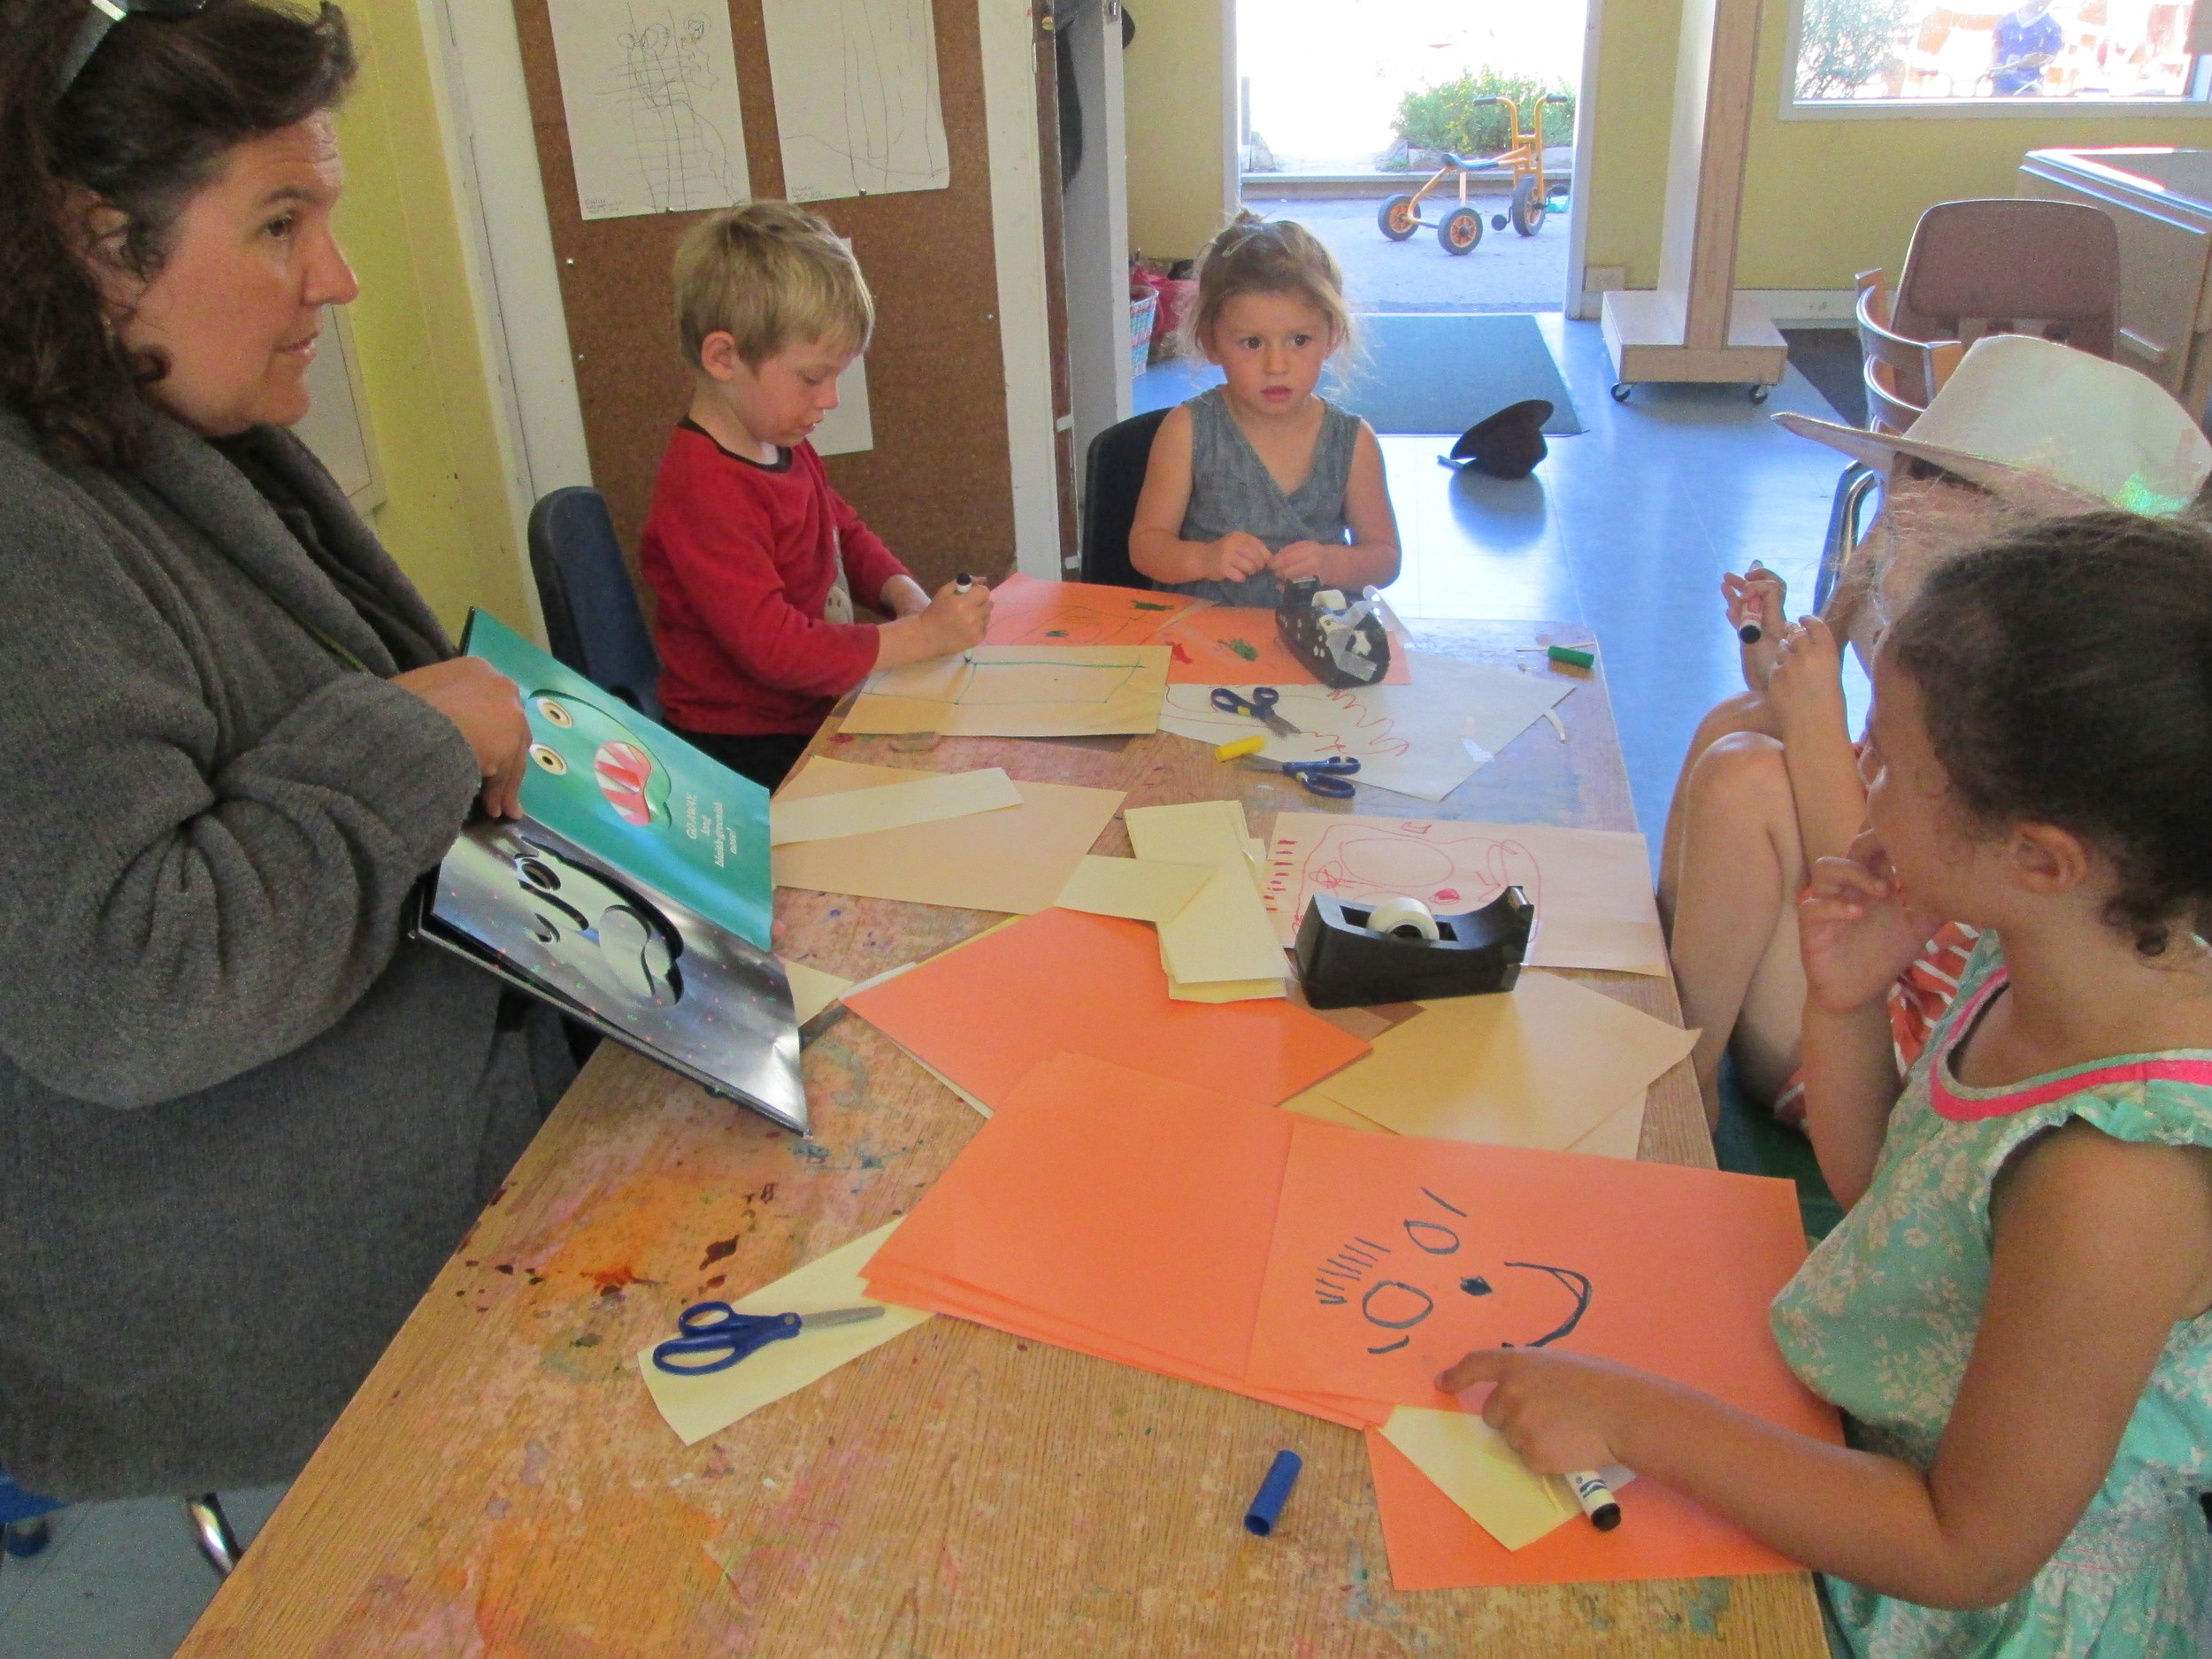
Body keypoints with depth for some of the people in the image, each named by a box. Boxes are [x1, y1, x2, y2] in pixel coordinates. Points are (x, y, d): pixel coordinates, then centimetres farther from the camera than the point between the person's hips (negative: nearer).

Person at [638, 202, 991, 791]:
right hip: (751, 753, -9)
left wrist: (908, 596, 2)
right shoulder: (703, 491, -23)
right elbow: (774, 648, -27)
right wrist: (923, 635, -22)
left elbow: (848, 534, 23)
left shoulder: (786, 448, 7)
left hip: (822, 714, 9)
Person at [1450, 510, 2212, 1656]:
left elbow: (1970, 1551, -25)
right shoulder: (2037, 956, -13)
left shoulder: (2115, 1180, -35)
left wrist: (1633, 1418, -23)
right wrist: (1845, 1002, -12)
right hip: (1889, 1445, 7)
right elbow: (1876, 1185, 5)